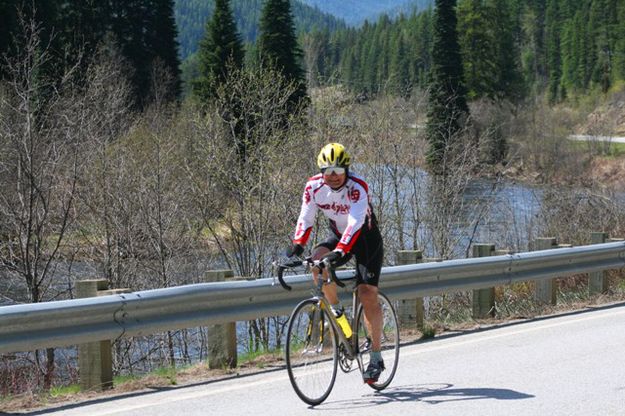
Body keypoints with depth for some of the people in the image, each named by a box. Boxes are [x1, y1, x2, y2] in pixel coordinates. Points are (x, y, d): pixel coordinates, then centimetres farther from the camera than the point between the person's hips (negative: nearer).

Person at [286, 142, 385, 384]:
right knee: (317, 260, -28)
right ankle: (336, 310, -5)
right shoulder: (314, 186, -16)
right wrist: (297, 245, -33)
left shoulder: (357, 188, -30)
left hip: (366, 239, -4)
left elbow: (355, 223, -41)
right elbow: (306, 218, -16)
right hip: (338, 236, 4)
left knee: (367, 295, -14)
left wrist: (340, 251, -55)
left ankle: (376, 357, -7)